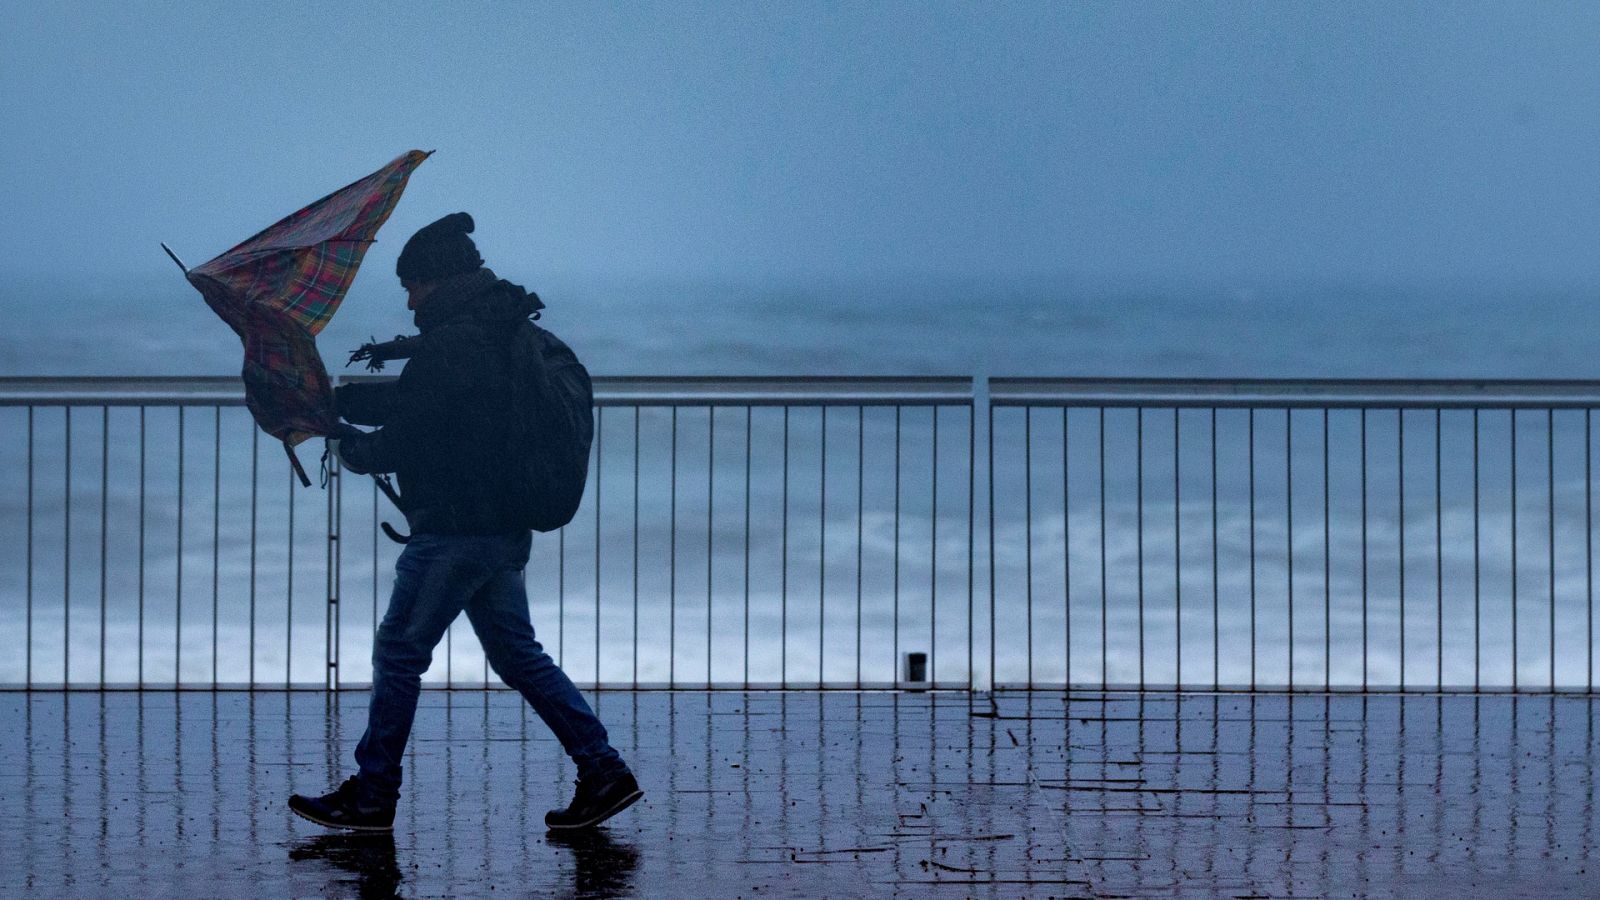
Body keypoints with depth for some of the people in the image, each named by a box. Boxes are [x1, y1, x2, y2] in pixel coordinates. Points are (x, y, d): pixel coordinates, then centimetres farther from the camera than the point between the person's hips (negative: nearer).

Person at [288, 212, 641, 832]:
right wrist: (329, 398, 19)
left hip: (455, 530, -10)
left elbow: (400, 442, -14)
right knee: (517, 653, 14)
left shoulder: (448, 345, -16)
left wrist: (349, 448, 6)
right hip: (507, 529, 10)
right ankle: (602, 771, 10)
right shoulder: (512, 334, 15)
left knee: (399, 652, 0)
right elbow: (412, 400, 23)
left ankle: (371, 796, 6)